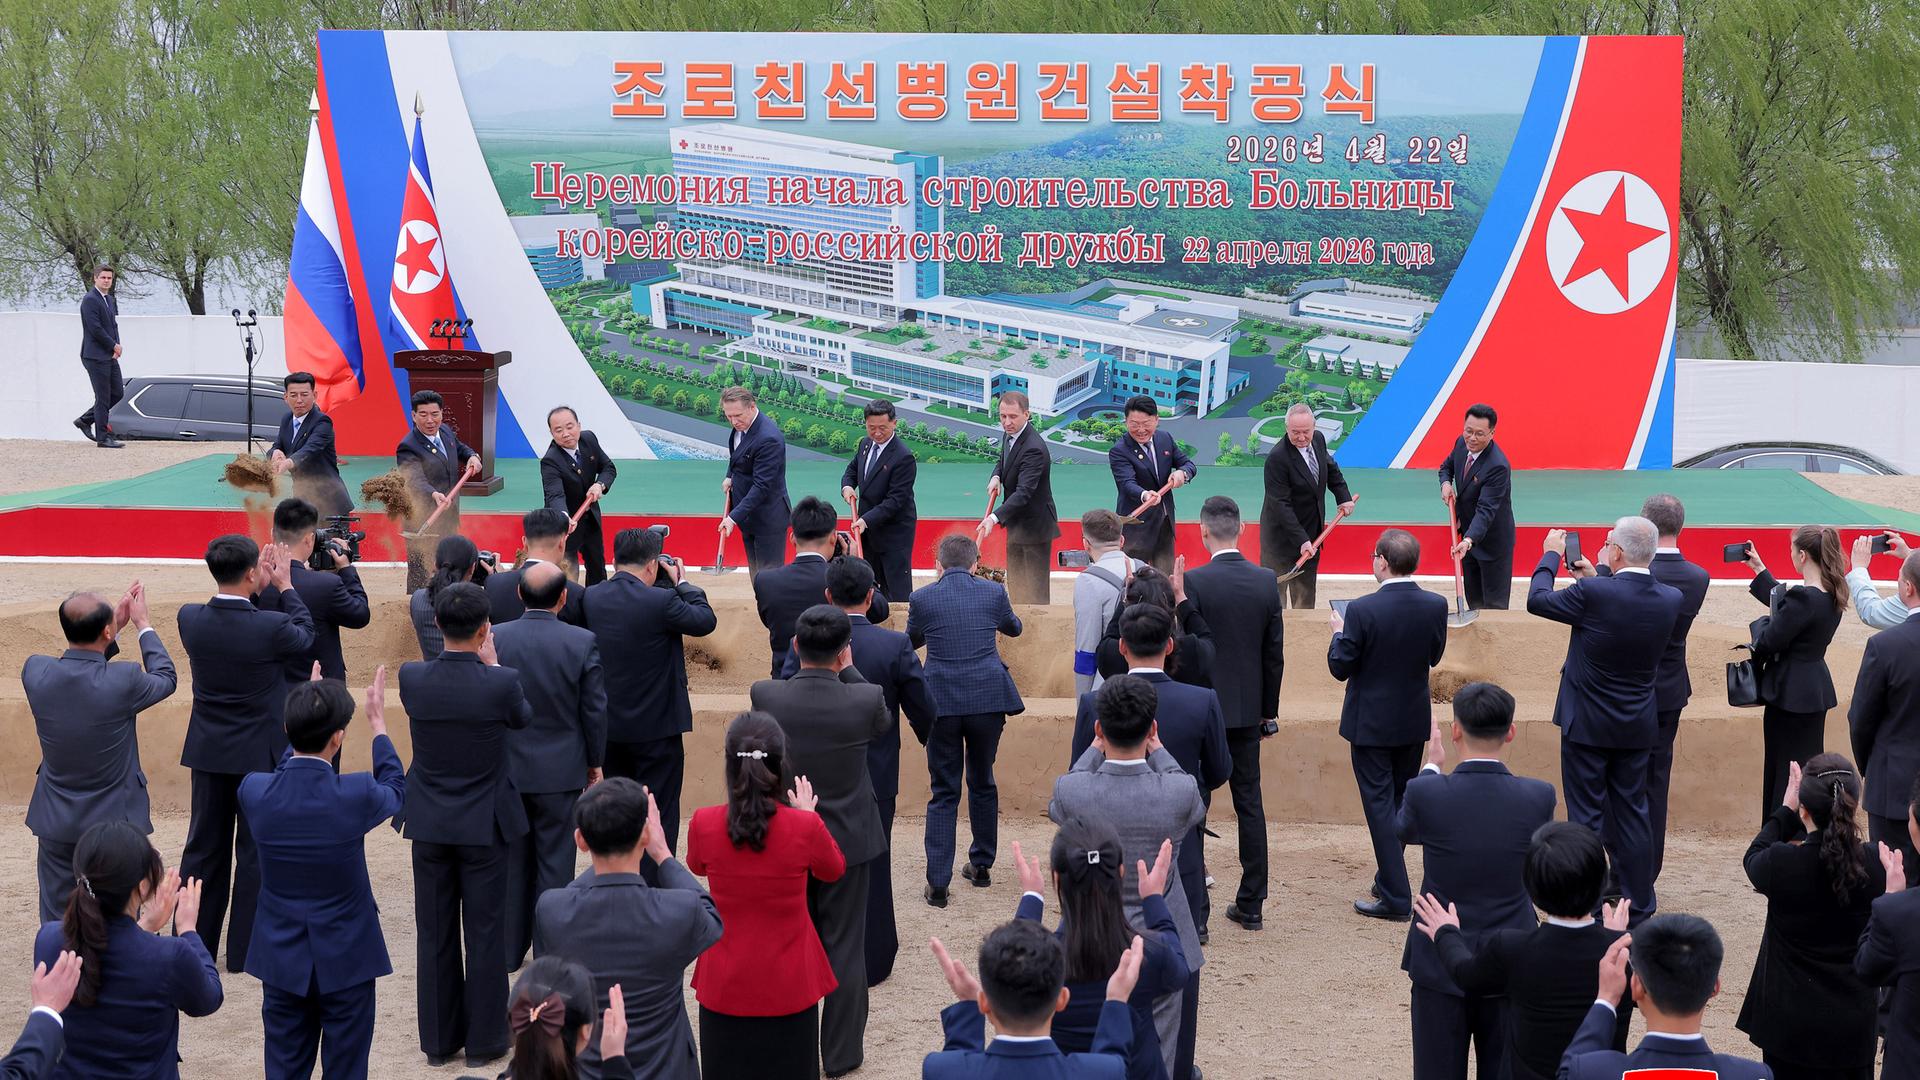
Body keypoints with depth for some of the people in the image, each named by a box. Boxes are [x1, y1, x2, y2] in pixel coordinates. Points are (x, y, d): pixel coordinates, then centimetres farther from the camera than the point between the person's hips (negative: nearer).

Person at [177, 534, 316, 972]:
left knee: (204, 846, 14)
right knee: (255, 850, 7)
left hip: (208, 750, 4)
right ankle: (245, 950, 12)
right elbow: (305, 635, 1)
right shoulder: (271, 626, -21)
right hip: (259, 753, -4)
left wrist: (260, 591, 8)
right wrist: (284, 586, 10)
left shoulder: (190, 619, -9)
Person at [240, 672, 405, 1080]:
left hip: (282, 959, 3)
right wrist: (377, 723, 16)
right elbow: (395, 790, 5)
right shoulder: (357, 794, -21)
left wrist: (302, 724, 21)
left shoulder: (254, 791, -13)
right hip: (346, 960, -3)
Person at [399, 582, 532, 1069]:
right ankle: (484, 1039, 16)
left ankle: (438, 1039, 21)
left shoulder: (412, 678, -12)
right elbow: (523, 717, 2)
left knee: (434, 933, 12)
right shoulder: (501, 683, -20)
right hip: (484, 826, -3)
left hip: (430, 824, 3)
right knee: (485, 933, 8)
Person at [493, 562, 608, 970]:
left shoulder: (494, 639, -9)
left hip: (506, 769, 2)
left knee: (511, 862, 13)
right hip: (561, 771, -2)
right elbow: (595, 710, -6)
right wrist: (594, 762, 8)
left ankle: (509, 950, 21)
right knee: (555, 863, 7)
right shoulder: (582, 642, -12)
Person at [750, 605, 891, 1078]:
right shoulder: (865, 700, -20)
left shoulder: (765, 696, -17)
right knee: (844, 949, 10)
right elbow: (884, 723, 4)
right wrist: (848, 671, 5)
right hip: (848, 841, -1)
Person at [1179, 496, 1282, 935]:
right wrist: (1269, 712, 14)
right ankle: (1251, 905, 16)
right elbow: (1274, 655, 5)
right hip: (1247, 712, 5)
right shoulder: (1266, 582, 0)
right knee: (1250, 804, 11)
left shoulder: (1194, 582, -14)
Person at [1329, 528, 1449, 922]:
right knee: (1401, 798, 19)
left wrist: (1339, 633, 3)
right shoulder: (1435, 605, -8)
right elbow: (1434, 656, 7)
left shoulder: (1362, 610, -22)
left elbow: (1340, 667, -14)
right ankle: (1389, 878, 32)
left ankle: (1396, 898, 0)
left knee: (1380, 804, 1)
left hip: (1371, 723, -5)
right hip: (1414, 720, 5)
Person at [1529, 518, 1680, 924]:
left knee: (1586, 815, 4)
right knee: (1631, 812, 14)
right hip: (1638, 726, 5)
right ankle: (1638, 906, 21)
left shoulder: (1594, 594, -22)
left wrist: (1551, 555, 8)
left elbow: (1537, 600, -7)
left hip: (1587, 723, -5)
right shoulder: (1670, 599, -6)